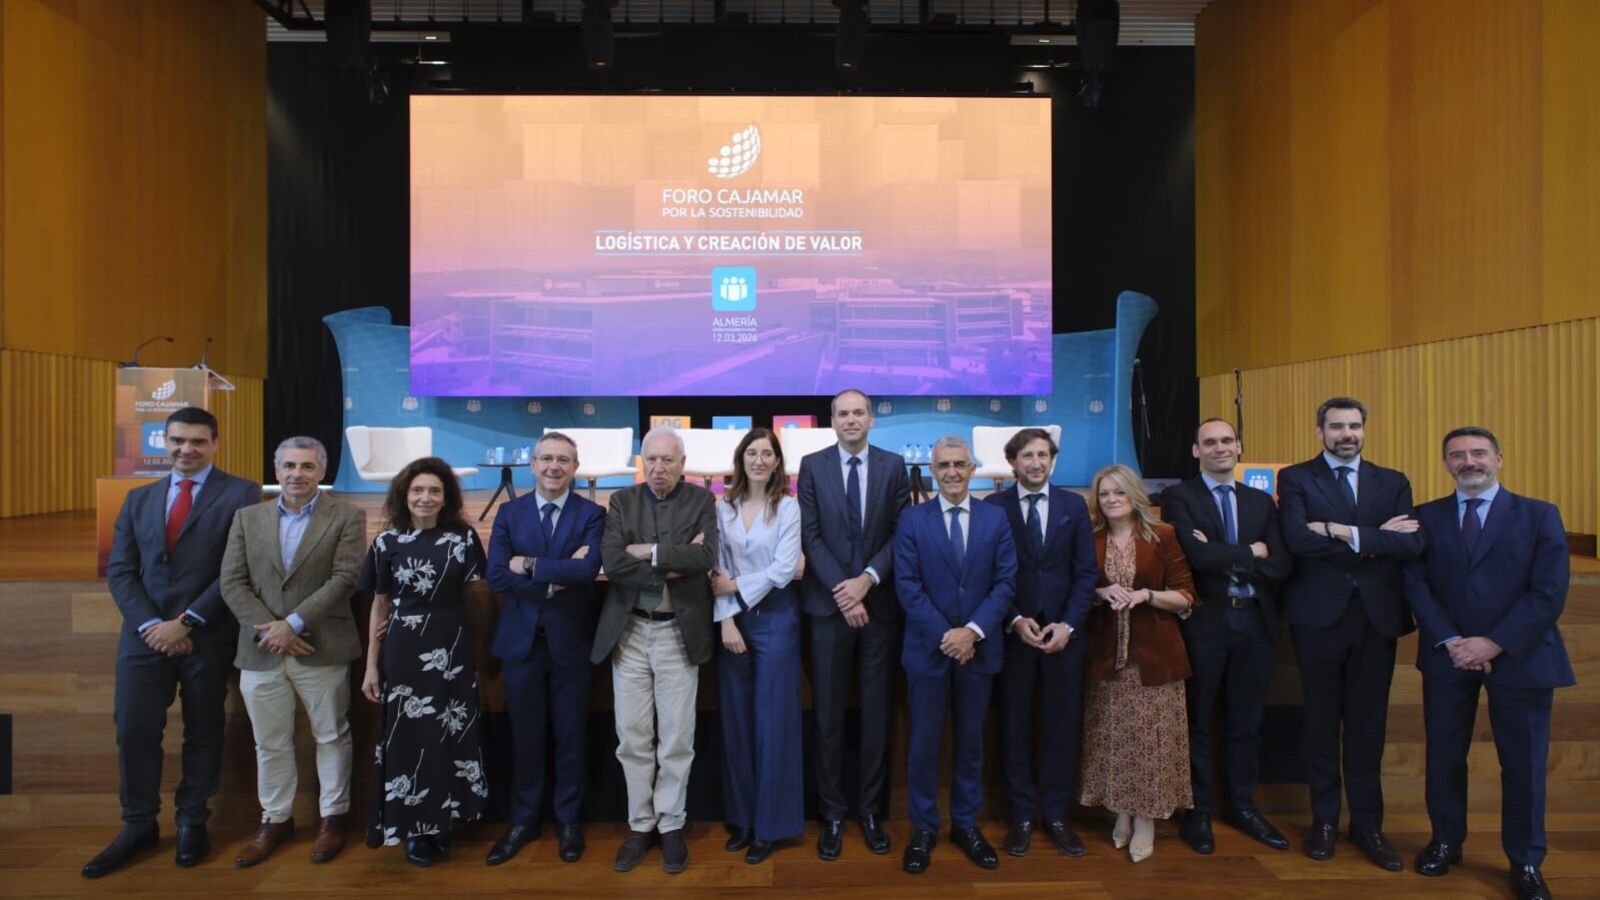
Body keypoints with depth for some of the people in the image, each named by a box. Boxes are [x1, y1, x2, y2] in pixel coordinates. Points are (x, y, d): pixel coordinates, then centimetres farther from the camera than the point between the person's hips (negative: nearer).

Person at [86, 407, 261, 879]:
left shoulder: (241, 494, -5)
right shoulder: (139, 498, 12)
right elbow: (119, 570, 7)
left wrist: (186, 622, -14)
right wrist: (149, 624, -8)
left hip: (208, 637, -4)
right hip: (144, 633, 4)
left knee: (203, 731, 9)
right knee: (134, 730, 4)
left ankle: (192, 822, 25)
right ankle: (139, 825, 22)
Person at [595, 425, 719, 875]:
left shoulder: (701, 500, 0)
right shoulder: (622, 501, 4)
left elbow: (705, 557, -16)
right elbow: (611, 561, -11)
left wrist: (649, 552, -14)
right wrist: (674, 562, -15)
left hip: (679, 633, -1)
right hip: (628, 632, 2)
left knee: (676, 737, 6)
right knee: (632, 737, 9)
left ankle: (671, 826, 24)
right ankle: (640, 825, 25)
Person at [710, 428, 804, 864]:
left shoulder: (788, 507, -5)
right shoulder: (724, 507, 5)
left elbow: (784, 569, -12)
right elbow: (718, 569, 2)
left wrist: (737, 586, -8)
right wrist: (726, 619, -7)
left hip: (775, 618, -3)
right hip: (733, 619, 3)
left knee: (772, 720, 3)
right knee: (736, 720, 10)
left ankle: (770, 824, 16)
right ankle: (741, 817, 24)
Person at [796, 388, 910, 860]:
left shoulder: (893, 466, 3)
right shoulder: (812, 466, 1)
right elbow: (810, 535, -4)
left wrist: (867, 579, -13)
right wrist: (840, 589, -13)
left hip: (880, 604, 1)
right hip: (829, 604, -1)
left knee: (876, 712, 10)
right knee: (829, 714, 6)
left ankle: (871, 810, 24)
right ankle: (832, 813, 20)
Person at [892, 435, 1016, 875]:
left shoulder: (996, 518, 2)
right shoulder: (912, 519, -2)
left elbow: (1006, 582, -3)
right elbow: (907, 586, -7)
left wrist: (973, 631, -14)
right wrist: (943, 635, -15)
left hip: (979, 647, 2)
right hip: (928, 647, -1)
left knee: (970, 741, 14)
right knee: (924, 742, 7)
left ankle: (966, 825, 30)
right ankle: (923, 829, 23)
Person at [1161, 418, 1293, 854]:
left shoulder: (1261, 501, 11)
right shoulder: (1179, 497, -4)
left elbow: (1281, 566, -1)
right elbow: (1198, 556, -18)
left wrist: (1225, 559, -12)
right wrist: (1250, 552, -7)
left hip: (1254, 620, 4)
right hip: (1204, 621, -4)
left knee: (1246, 720, 15)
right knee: (1197, 719, 7)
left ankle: (1241, 805, 31)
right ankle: (1197, 811, 19)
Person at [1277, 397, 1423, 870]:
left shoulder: (1393, 482, 9)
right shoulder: (1295, 479, -1)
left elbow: (1413, 543, -7)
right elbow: (1298, 539, -16)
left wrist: (1346, 533, -15)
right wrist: (1375, 538, -12)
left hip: (1377, 617, 3)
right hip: (1319, 615, -2)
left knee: (1367, 723, 10)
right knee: (1321, 720, 8)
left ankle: (1367, 823, 24)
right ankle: (1324, 819, 22)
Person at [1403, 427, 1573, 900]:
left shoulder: (1539, 516, 1)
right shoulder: (1426, 517, 5)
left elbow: (1549, 592, -7)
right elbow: (1415, 584, -2)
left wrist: (1494, 644, -15)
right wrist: (1450, 641, -14)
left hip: (1519, 656, -1)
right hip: (1447, 655, 1)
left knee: (1523, 760, 8)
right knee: (1444, 754, 9)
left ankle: (1525, 862, 25)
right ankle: (1445, 841, 27)